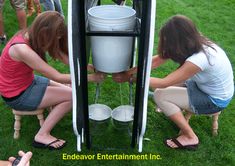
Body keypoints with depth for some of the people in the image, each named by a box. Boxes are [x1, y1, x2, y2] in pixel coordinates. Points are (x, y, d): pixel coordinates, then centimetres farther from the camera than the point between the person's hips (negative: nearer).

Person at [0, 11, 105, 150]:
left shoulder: (33, 37, -7)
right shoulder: (22, 49, -33)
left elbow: (66, 58, -9)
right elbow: (58, 77, -29)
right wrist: (91, 77, -23)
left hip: (27, 82, 8)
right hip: (17, 95, -8)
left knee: (70, 91, 5)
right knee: (72, 96, -12)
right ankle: (42, 136, -4)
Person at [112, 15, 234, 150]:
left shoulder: (198, 59, -35)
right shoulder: (194, 43, -12)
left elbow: (163, 83, -28)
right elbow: (158, 60, -7)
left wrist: (130, 78, -20)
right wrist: (131, 71, -13)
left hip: (216, 100, -8)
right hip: (207, 85, 8)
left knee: (160, 95, -15)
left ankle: (190, 137, -2)